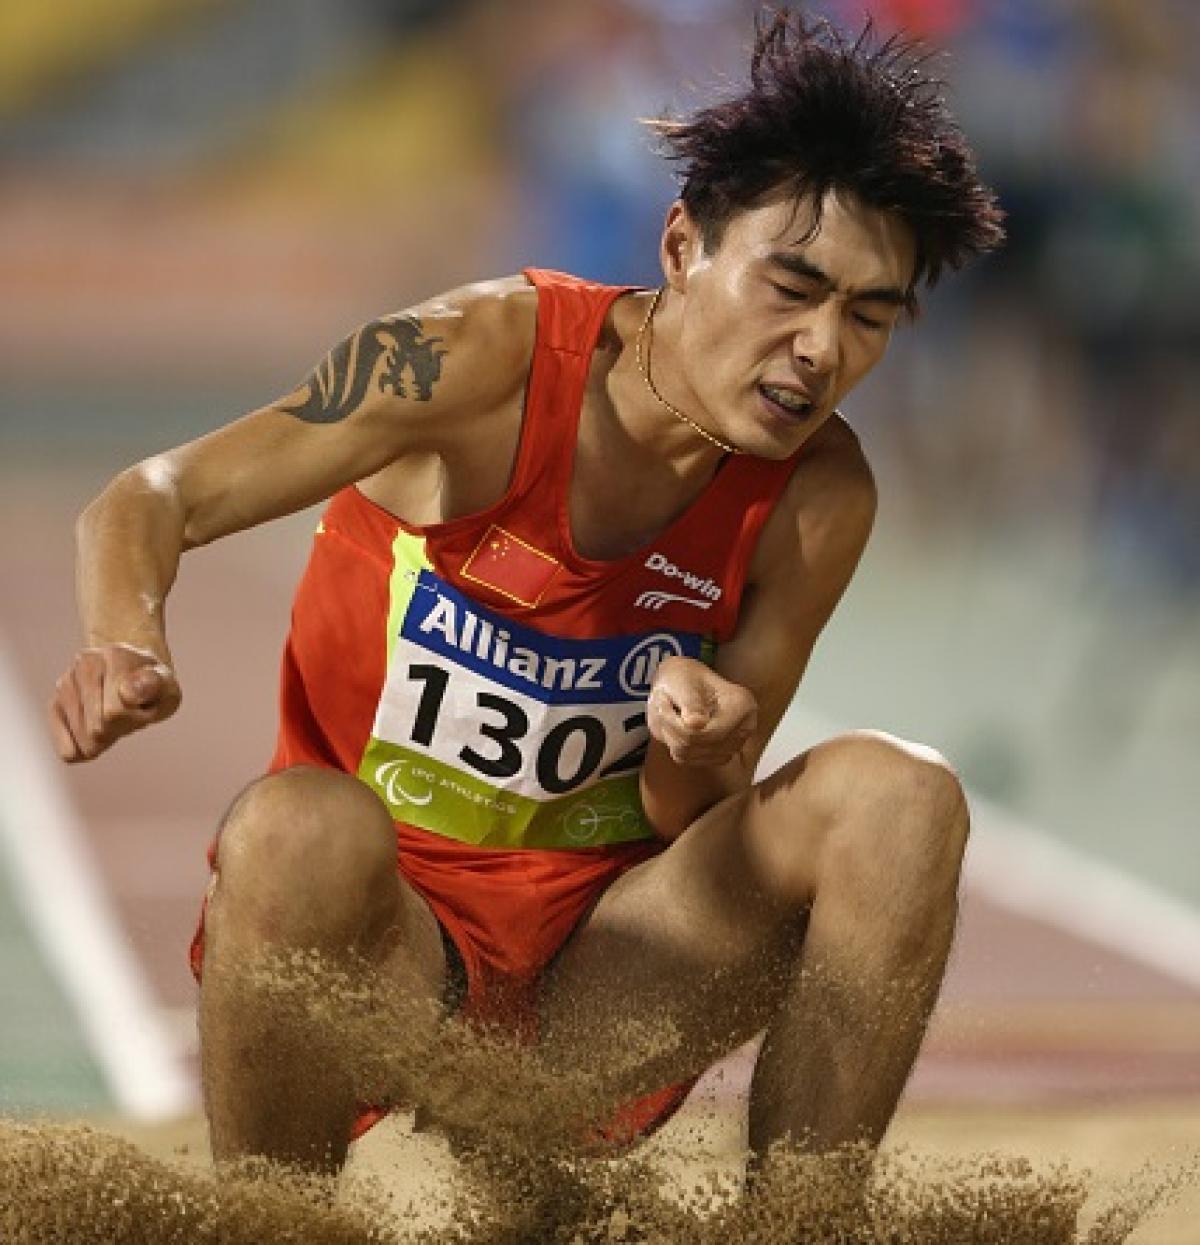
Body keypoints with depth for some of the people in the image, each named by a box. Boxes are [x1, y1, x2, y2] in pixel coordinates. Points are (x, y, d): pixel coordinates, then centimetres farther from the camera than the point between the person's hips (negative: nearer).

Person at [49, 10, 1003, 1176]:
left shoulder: (818, 499, -4)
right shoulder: (489, 357, -14)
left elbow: (702, 828, -1)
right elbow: (152, 499, -17)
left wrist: (694, 761, -27)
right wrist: (127, 646, -41)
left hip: (604, 976, 3)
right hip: (386, 939, -3)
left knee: (900, 795, -18)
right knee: (304, 825, -37)